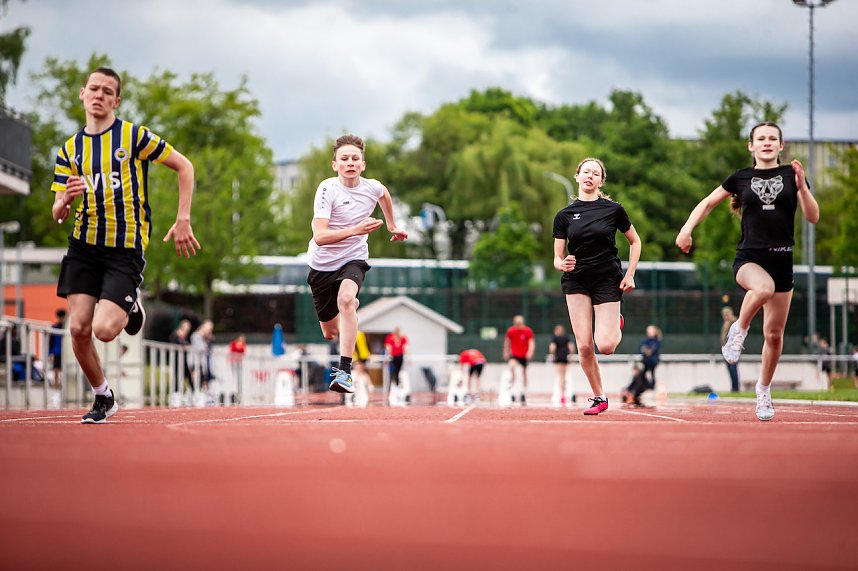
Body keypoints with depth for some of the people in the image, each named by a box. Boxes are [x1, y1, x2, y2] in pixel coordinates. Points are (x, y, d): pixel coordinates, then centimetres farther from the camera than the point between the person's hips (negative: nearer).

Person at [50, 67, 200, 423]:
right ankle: (103, 397, 16)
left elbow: (184, 166, 1)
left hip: (126, 249, -4)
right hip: (84, 246, 4)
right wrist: (65, 201, -17)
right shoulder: (70, 150, 9)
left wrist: (183, 220, -6)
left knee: (104, 330, -17)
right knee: (79, 328, -6)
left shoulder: (134, 136, -3)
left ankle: (131, 307, 19)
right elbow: (58, 215, 8)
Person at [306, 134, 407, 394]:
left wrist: (392, 226, 28)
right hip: (322, 264, -1)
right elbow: (320, 236, -30)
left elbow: (384, 194, 21)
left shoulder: (373, 187, -8)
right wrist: (356, 230, -40)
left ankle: (344, 372, -34)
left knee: (346, 299, -34)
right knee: (330, 331, 11)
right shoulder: (327, 189, -21)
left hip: (353, 259, 1)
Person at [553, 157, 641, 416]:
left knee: (605, 346, -13)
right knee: (584, 346, -7)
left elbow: (635, 241, 10)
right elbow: (558, 258, 4)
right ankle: (599, 398, 10)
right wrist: (563, 265, -20)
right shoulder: (564, 215, 2)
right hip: (576, 281, 2)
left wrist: (630, 275, 0)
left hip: (608, 280, -2)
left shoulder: (613, 209, -2)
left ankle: (616, 325, 24)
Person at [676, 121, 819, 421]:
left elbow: (813, 217, -2)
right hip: (748, 257, -2)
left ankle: (764, 390, 26)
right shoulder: (741, 178, 5)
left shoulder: (791, 174, 4)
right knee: (763, 287, -39)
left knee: (774, 335, 5)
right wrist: (687, 229, 1)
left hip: (781, 260, 2)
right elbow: (708, 203, 16)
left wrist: (802, 186, -17)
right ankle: (739, 330, -13)